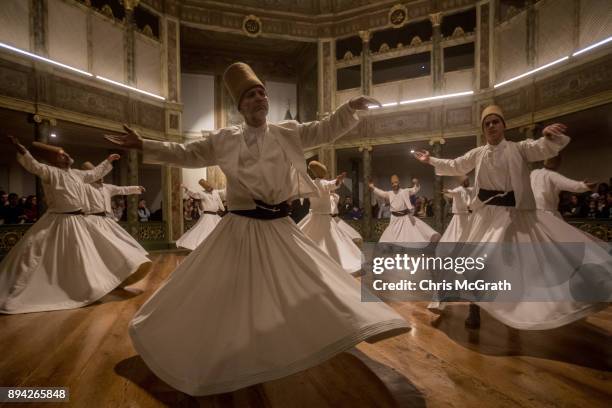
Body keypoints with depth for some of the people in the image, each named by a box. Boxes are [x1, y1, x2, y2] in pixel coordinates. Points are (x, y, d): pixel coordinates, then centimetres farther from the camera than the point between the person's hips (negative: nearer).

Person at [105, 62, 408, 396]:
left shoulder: (289, 133, 4)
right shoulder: (224, 140, 1)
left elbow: (326, 130, 2)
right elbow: (186, 154, 8)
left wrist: (351, 107, -11)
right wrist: (143, 145, 5)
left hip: (280, 227, 2)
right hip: (240, 227, -1)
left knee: (308, 285, 9)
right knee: (223, 295, 11)